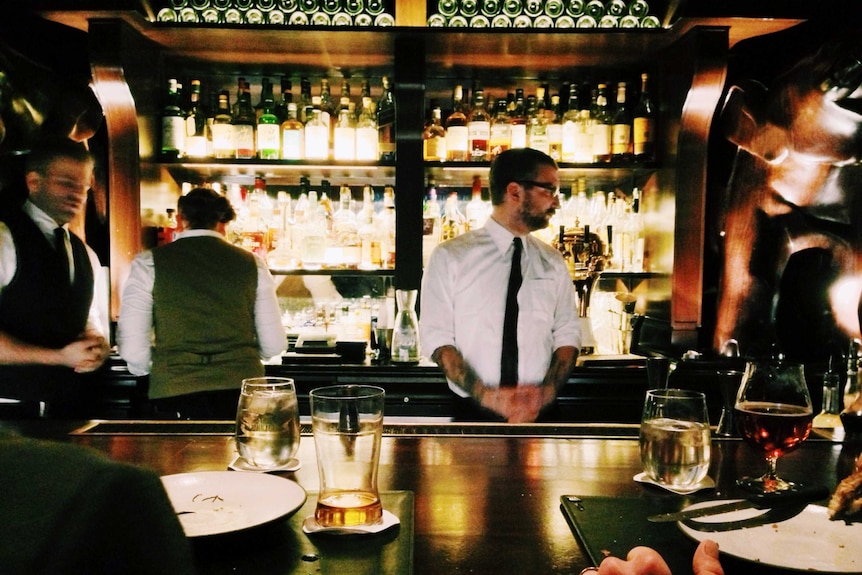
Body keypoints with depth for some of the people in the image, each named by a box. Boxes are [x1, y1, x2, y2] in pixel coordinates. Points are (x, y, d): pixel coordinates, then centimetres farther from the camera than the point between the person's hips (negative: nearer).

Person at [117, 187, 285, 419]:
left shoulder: (148, 263, 2)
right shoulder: (251, 263, 6)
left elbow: (132, 348, -4)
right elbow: (274, 345, 6)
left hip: (175, 393, -1)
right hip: (242, 391, 1)